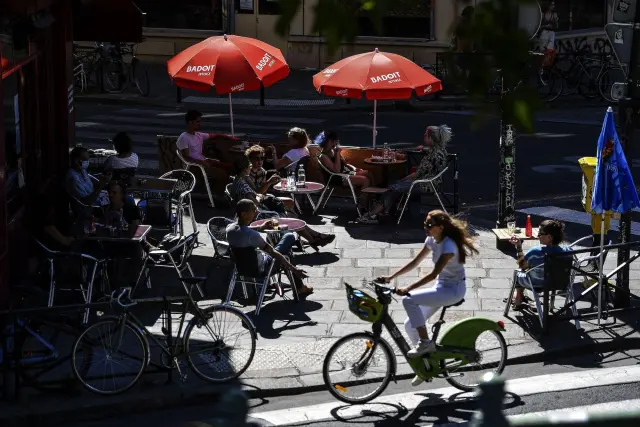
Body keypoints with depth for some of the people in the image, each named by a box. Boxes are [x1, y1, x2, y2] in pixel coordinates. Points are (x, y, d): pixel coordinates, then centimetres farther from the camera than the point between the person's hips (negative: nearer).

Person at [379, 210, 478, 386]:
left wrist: (408, 289, -32)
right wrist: (391, 277, 0)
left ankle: (425, 342, -14)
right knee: (410, 325, 0)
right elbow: (415, 262, 8)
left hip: (453, 289, -9)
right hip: (441, 286, 9)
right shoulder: (432, 240, 2)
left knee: (409, 300, -25)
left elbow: (433, 274, -29)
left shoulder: (448, 245, -24)